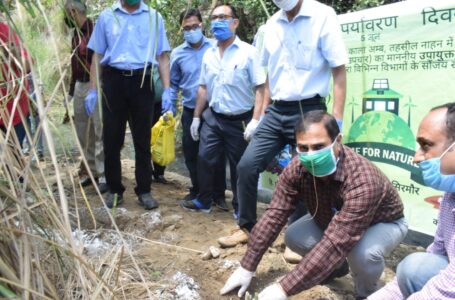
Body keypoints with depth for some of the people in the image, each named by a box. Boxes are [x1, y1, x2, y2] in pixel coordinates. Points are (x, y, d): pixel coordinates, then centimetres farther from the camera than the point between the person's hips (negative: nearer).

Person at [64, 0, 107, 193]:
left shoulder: (95, 31, -11)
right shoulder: (76, 34, 15)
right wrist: (71, 91, 22)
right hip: (80, 86, 9)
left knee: (100, 132, -6)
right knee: (83, 132, 11)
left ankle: (104, 175, -1)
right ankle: (90, 170, 22)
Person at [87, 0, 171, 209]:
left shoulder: (154, 17, 8)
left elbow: (162, 56, 6)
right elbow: (97, 55, 9)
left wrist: (167, 90, -3)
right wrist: (92, 90, 4)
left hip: (142, 82, 0)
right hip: (113, 80, 1)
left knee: (142, 139, 5)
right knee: (111, 139, 5)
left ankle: (144, 190, 14)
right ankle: (114, 189, 17)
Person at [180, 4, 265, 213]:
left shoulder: (248, 52, -10)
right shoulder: (208, 55, 8)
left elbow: (260, 89, -14)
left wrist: (255, 121, -21)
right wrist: (196, 117, 12)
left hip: (239, 121, -5)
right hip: (213, 118, 5)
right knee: (205, 159, 7)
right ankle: (204, 200, 26)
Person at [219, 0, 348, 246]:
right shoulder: (273, 23, 9)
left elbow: (339, 71, -9)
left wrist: (336, 121, -16)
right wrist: (259, 116, 15)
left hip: (308, 111, -5)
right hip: (276, 111, 5)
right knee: (247, 165, 0)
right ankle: (246, 227, 17)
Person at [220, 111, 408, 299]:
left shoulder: (362, 181, -42)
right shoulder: (297, 169, -25)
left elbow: (335, 243, -46)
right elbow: (273, 216, -19)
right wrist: (246, 268, -21)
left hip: (384, 223, -5)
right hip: (334, 218, 5)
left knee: (364, 253, -36)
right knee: (293, 237, -15)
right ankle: (337, 266, 16)